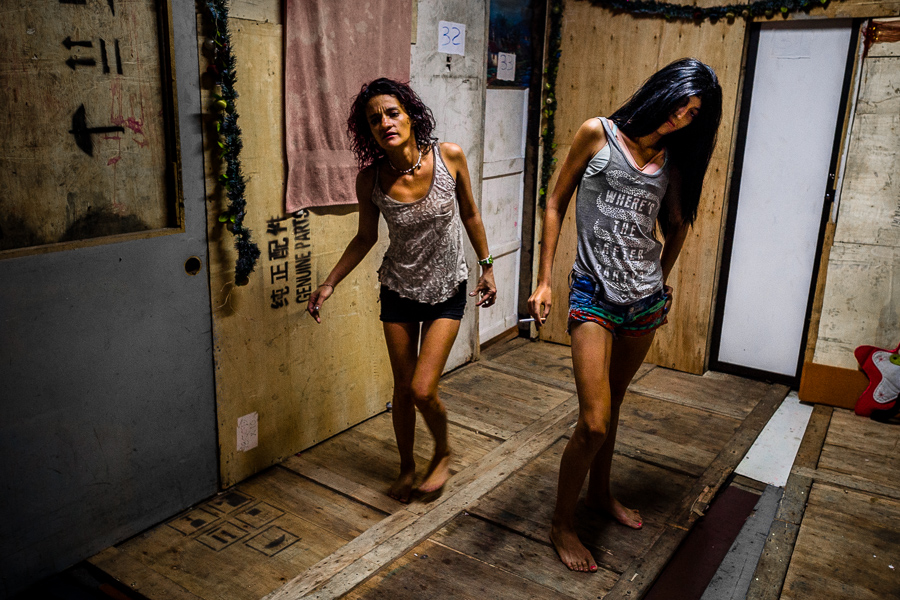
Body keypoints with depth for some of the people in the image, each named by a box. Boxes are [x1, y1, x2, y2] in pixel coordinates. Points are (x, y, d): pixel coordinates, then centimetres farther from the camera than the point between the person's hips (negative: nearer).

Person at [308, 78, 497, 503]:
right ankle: (406, 467, 37)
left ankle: (443, 452, 25)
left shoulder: (449, 157, -18)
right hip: (399, 290, 2)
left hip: (447, 290, -1)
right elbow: (365, 237, 1)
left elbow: (470, 214, -1)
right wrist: (329, 284, -4)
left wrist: (486, 266, 5)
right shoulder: (370, 179, -15)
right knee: (403, 388, 12)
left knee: (423, 390, -8)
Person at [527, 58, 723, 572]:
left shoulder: (672, 159, 7)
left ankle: (601, 493, 40)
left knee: (613, 403, 19)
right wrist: (544, 280, -5)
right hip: (594, 296, -5)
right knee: (594, 422, -9)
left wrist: (661, 280, 18)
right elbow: (556, 204, -2)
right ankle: (562, 524, 12)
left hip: (645, 298, 5)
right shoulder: (598, 134, -5)